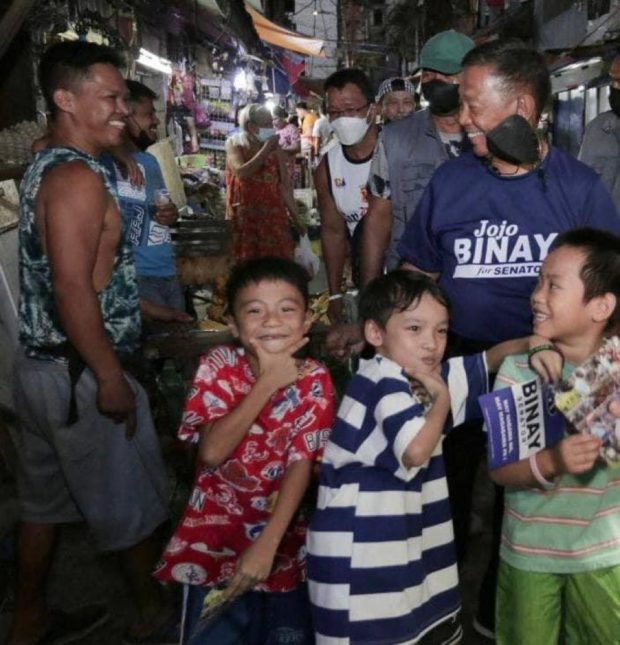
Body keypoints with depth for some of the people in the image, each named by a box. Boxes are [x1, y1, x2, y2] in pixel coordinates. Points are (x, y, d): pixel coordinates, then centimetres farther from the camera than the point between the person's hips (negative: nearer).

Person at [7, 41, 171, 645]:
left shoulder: (45, 165, 12)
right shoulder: (78, 177, -20)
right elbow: (73, 290, -26)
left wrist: (142, 306, 23)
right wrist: (111, 379, -22)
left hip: (39, 364, 10)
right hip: (79, 372, -10)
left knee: (45, 498, 20)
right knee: (131, 498, 10)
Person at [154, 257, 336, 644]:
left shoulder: (315, 380, -10)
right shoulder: (219, 366, -10)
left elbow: (301, 465, -15)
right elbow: (212, 452, -21)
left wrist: (267, 545, -24)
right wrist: (267, 383, -23)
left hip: (283, 535, 1)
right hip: (218, 532, 0)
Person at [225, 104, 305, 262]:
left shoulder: (275, 148, 4)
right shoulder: (234, 144, 1)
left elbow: (285, 185, 4)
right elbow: (241, 173, -17)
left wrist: (295, 216, 1)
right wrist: (265, 149, -13)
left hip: (272, 215, 1)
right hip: (244, 217, -1)